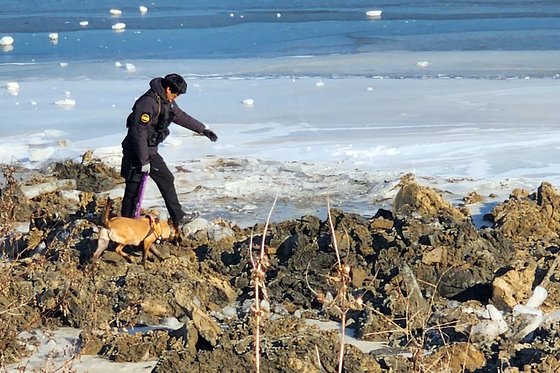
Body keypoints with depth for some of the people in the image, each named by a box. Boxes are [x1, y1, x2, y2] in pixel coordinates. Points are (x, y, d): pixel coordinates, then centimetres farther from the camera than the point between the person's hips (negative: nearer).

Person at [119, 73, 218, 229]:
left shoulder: (166, 101, 5)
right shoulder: (148, 103, -26)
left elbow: (181, 116, 23)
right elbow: (139, 134, -27)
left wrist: (203, 129, 25)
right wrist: (144, 161, -24)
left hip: (151, 152, 10)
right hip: (135, 153, -10)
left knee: (167, 180, 15)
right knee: (133, 191, -4)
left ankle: (178, 217, 25)